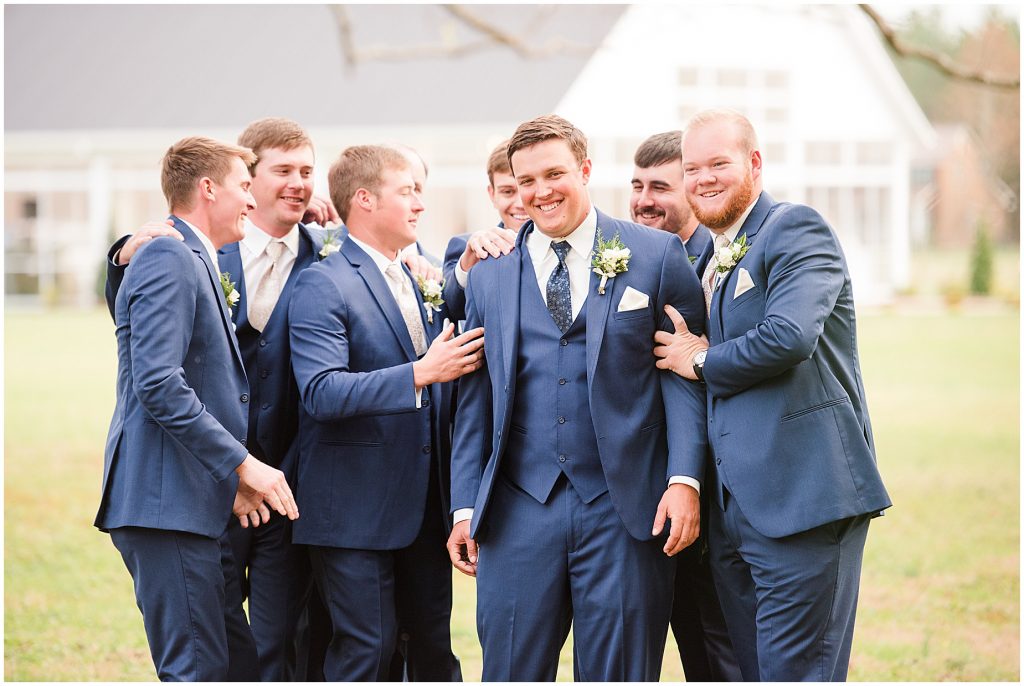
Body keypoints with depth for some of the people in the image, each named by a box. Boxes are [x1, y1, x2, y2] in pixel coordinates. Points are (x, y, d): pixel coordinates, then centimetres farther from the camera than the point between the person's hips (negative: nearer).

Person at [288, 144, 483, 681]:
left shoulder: (421, 280, 16)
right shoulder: (324, 285, -11)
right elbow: (322, 392, -23)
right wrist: (420, 373, -27)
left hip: (425, 504, 8)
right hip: (356, 510, -8)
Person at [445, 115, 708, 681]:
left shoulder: (655, 256, 4)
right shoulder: (489, 275, 12)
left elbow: (684, 373, 1)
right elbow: (475, 400, 14)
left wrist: (684, 480, -10)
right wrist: (465, 506, 8)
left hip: (624, 508, -2)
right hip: (520, 511, 2)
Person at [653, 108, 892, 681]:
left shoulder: (796, 228, -6)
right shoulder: (708, 256, 21)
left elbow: (789, 337, -21)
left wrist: (701, 362, -7)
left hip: (800, 498, -9)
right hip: (733, 506, 9)